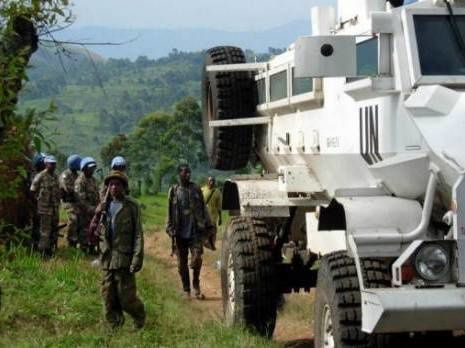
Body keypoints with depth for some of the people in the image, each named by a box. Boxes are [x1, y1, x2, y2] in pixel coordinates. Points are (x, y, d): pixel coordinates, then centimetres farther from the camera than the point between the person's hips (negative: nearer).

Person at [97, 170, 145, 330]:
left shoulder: (131, 206, -3)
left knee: (126, 298, -1)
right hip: (107, 258, 5)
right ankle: (114, 327, 23)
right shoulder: (105, 205, 11)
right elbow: (94, 231, 14)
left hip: (124, 258, -5)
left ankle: (140, 320, 25)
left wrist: (137, 258, -14)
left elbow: (138, 234, -6)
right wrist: (97, 214, -4)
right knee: (108, 298, 8)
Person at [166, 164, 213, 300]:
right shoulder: (174, 191, 3)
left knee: (197, 259, -13)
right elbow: (170, 213, 6)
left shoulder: (196, 190, 5)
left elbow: (203, 209, 10)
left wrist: (207, 226, 6)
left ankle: (196, 286, 9)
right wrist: (171, 230, 1)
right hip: (180, 234, 0)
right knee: (182, 263, 5)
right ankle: (186, 290, 18)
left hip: (195, 231, 0)